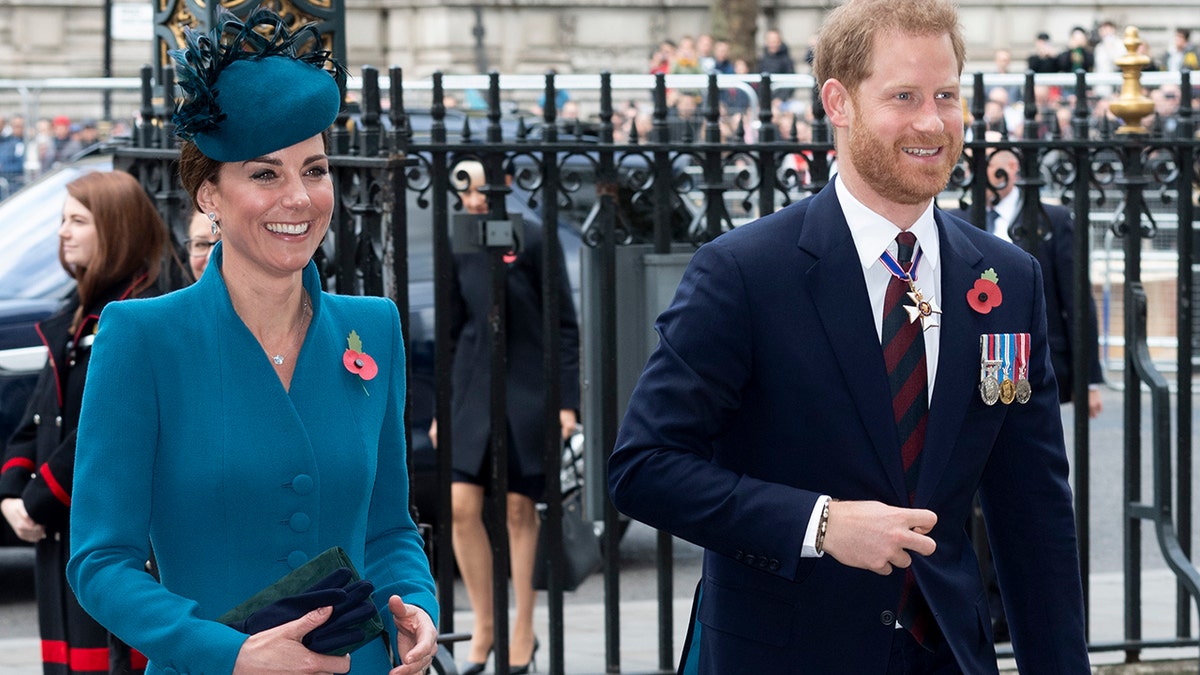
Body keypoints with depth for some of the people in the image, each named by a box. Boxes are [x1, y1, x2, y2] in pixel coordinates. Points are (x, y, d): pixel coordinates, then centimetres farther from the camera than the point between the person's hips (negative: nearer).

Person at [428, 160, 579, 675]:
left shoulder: (534, 242, -6)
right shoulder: (461, 249, 7)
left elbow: (565, 325, -4)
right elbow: (454, 329, 14)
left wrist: (567, 400, -9)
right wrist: (442, 408, 13)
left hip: (528, 391, -4)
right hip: (474, 388, 4)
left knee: (520, 509, 1)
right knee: (462, 507, -4)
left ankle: (524, 633, 13)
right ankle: (483, 627, 10)